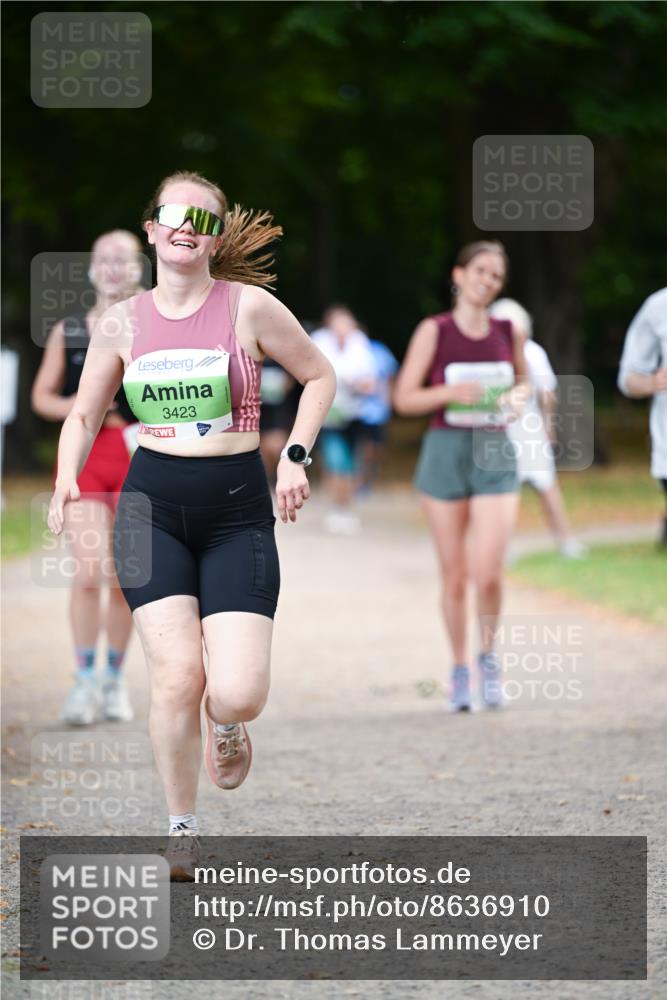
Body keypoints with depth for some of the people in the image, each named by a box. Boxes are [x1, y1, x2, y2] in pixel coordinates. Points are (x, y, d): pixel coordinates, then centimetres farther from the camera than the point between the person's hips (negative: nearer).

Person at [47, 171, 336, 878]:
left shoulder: (248, 307, -3)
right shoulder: (123, 322, 4)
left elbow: (319, 376, 10)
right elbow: (83, 415, 13)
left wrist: (295, 455, -1)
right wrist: (67, 479, -5)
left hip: (237, 508, -1)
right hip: (152, 507, 1)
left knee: (237, 694, -14)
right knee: (176, 678, -13)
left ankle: (223, 724, 26)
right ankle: (181, 826, 9)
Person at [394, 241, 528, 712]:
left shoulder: (508, 332, 5)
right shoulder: (434, 331, -4)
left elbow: (523, 380, 21)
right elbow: (404, 398, -4)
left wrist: (519, 396, -2)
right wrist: (451, 392, -19)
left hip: (496, 455, 1)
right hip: (446, 452, -1)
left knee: (488, 574, -12)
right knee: (455, 576, 4)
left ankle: (489, 655, 14)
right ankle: (460, 670, 21)